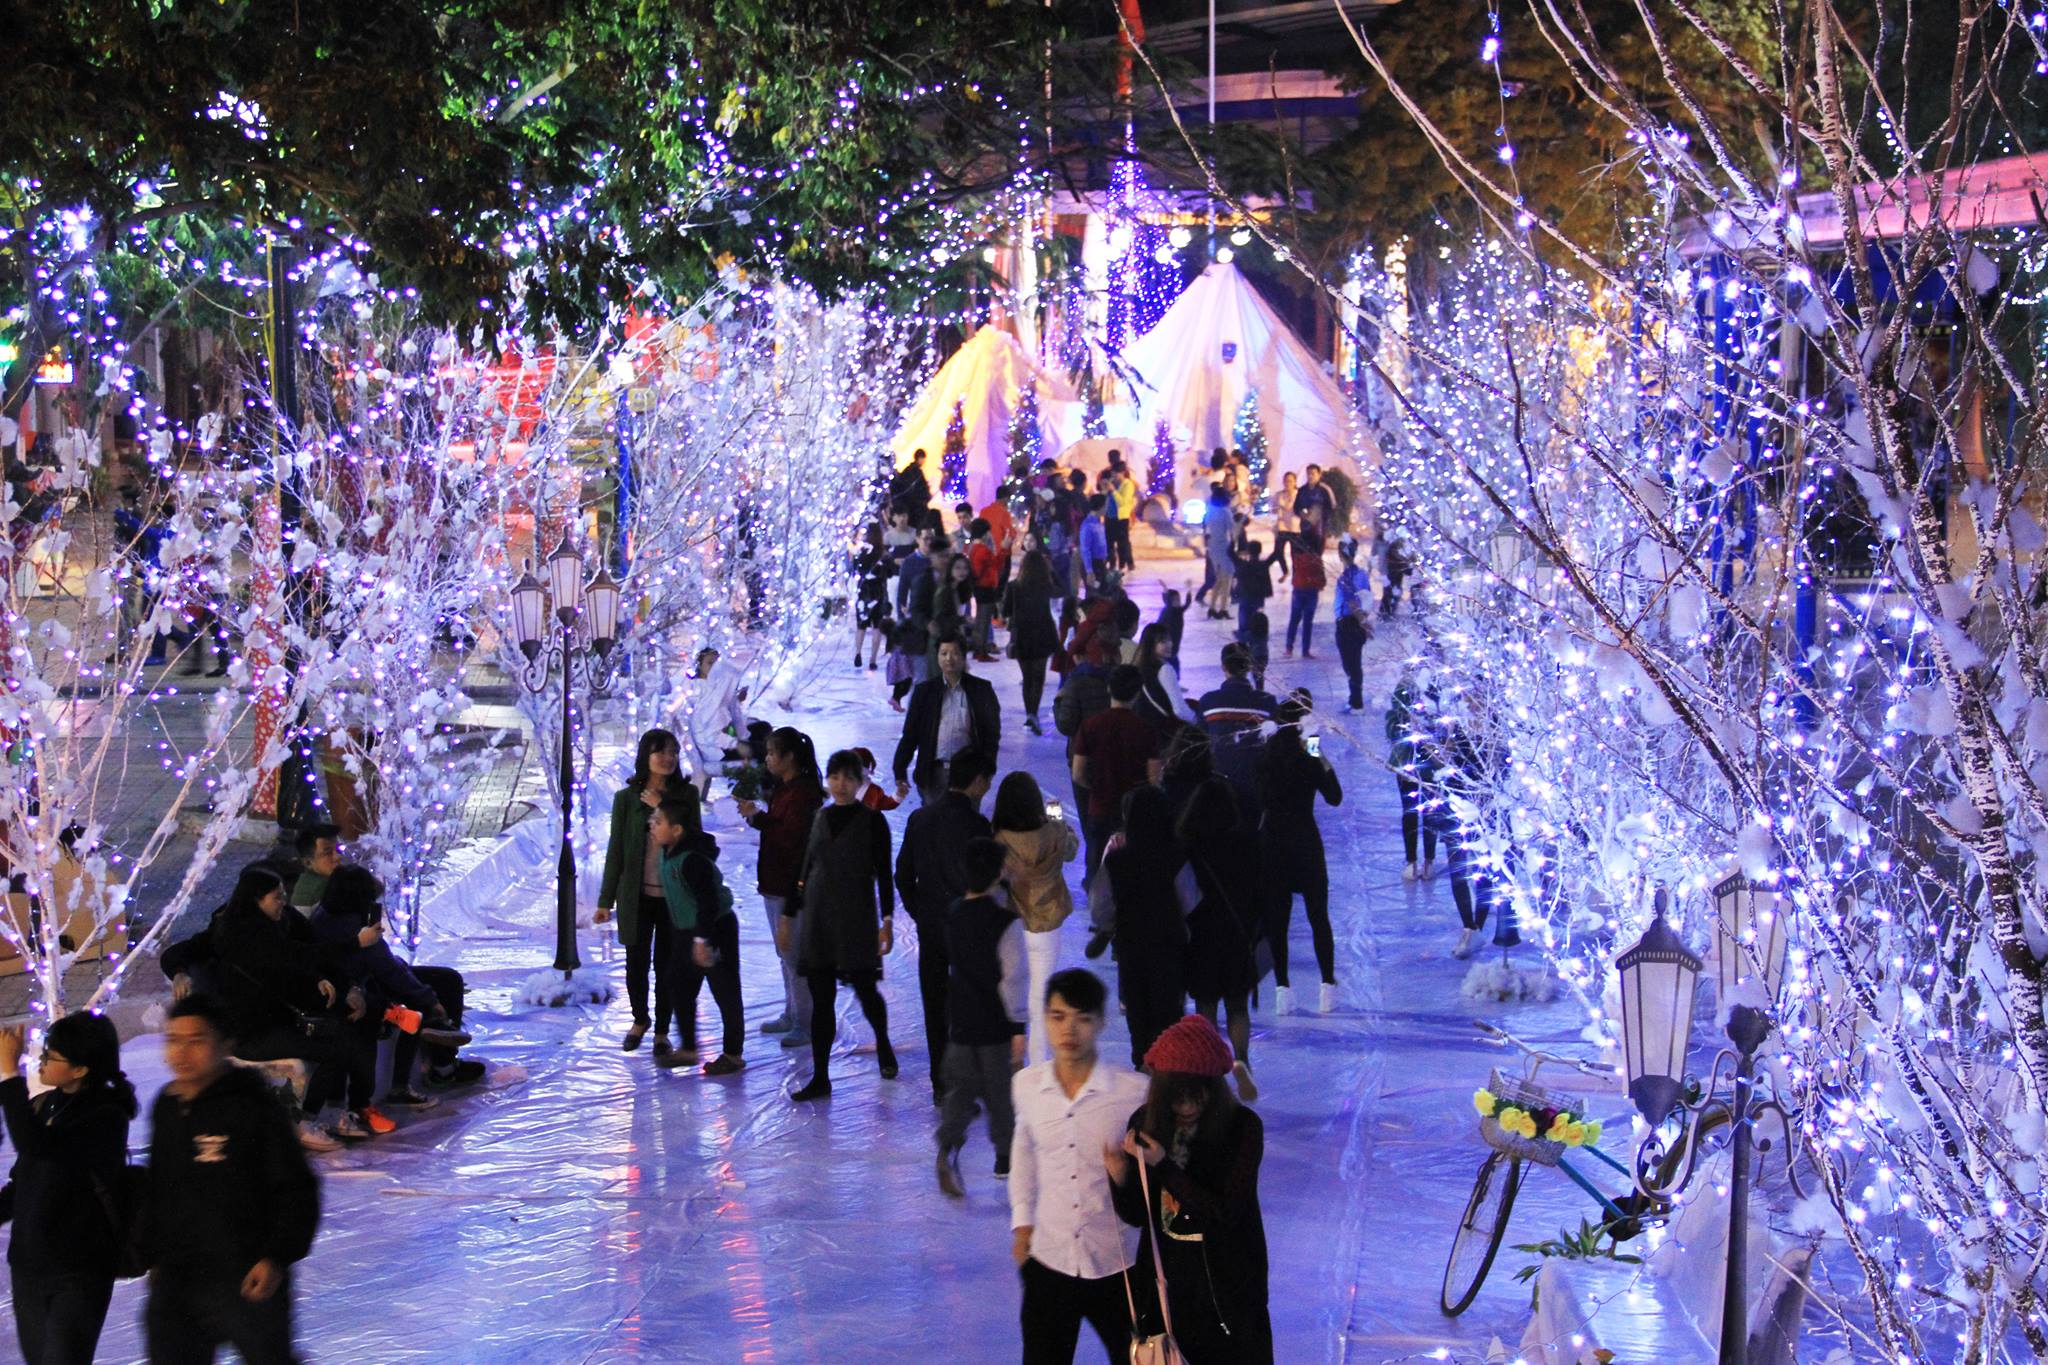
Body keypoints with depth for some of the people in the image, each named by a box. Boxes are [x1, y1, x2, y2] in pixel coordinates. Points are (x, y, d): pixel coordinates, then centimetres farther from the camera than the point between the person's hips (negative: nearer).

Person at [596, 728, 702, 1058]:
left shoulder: (686, 794, 1)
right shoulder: (626, 798, -2)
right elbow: (615, 849, 2)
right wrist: (606, 899, 2)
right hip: (637, 895, 0)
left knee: (666, 966, 5)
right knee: (636, 963, 9)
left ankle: (662, 1031, 19)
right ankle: (640, 1020, 34)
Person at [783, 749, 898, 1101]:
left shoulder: (872, 821, -3)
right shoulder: (821, 818, 9)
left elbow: (883, 874, -5)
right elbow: (806, 872, 15)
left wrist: (887, 920, -13)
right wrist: (789, 915, 15)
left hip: (856, 918, -4)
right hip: (818, 919, 4)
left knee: (865, 990, 5)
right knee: (821, 999, 2)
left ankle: (883, 1045, 36)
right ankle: (820, 1078, 4)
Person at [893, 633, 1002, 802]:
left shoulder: (981, 689, 2)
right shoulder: (924, 691, 4)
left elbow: (992, 732, 5)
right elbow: (909, 735, 5)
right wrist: (900, 772, -1)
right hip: (933, 773, 1)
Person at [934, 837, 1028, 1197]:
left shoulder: (954, 914, 1)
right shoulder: (1006, 922, -17)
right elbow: (1012, 978, -17)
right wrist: (1018, 1027, -12)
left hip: (960, 1022, 4)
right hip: (996, 1025, -4)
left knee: (960, 1089, 7)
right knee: (1002, 1091, 12)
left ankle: (949, 1144, -17)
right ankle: (1006, 1156, 25)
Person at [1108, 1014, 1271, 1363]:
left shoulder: (1243, 1127, -14)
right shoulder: (1146, 1124, -4)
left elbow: (1226, 1212, -19)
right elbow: (1136, 1216, 2)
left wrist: (1163, 1167, -24)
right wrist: (1119, 1177, -20)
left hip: (1224, 1279, -3)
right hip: (1166, 1275, 3)